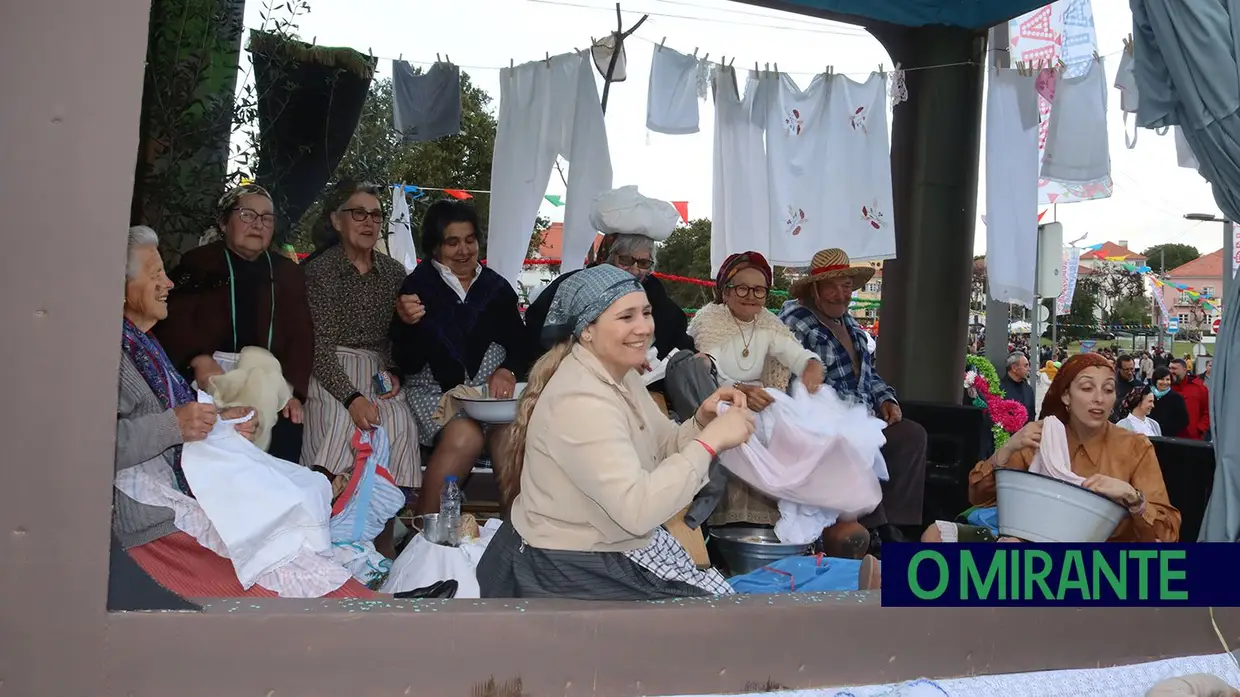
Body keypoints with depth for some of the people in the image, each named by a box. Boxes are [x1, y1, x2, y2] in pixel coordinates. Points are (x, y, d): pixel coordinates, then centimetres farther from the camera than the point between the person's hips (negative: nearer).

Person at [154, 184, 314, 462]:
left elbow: (301, 336, 9)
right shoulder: (198, 263, 10)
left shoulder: (288, 273, 18)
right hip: (210, 383, -3)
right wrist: (199, 359, -22)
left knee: (287, 429, -19)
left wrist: (294, 391, -6)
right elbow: (174, 319, -3)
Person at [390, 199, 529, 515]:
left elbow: (520, 346, 12)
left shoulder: (497, 288, 10)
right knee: (466, 436, -31)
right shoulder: (418, 287, 0)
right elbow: (407, 364, -3)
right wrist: (408, 325, -22)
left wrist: (508, 371, -11)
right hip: (434, 390, -2)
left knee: (509, 433, -29)